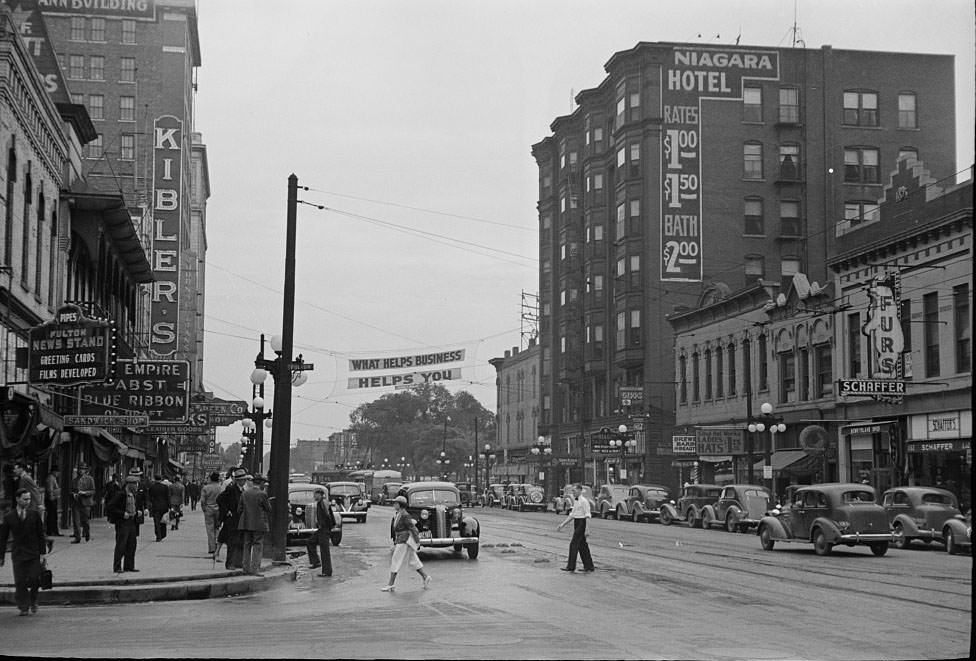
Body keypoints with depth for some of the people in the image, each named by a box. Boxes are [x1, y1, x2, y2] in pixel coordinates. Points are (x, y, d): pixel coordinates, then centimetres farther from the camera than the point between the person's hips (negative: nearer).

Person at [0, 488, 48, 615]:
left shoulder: (35, 514, 4)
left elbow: (41, 534, 5)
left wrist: (43, 552, 0)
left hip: (34, 553, 0)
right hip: (18, 554, 0)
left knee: (35, 580, -7)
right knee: (20, 582, -4)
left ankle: (33, 600, 21)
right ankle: (23, 608, 7)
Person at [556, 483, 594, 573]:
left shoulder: (584, 501, -14)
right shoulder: (575, 501, 14)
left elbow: (587, 516, -17)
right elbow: (572, 515, 20)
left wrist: (587, 529, -23)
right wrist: (563, 524, 16)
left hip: (582, 523, -9)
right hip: (576, 524, 9)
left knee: (574, 544, -9)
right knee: (582, 545, 11)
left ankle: (571, 566, -6)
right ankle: (589, 566, 17)